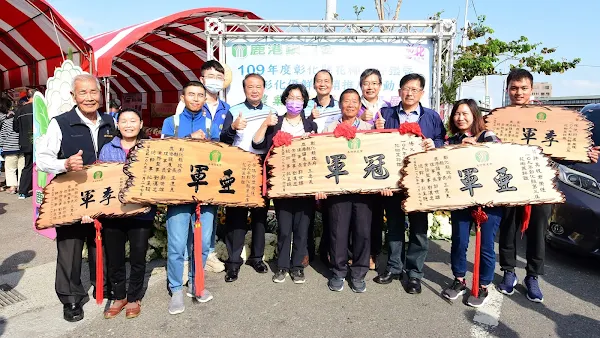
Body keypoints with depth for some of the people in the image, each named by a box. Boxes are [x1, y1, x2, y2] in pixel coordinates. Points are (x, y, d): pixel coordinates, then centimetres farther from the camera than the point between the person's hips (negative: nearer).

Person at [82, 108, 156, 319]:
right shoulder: (107, 149, 5)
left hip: (141, 212, -2)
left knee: (137, 258, 9)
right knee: (114, 258, 12)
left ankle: (134, 298, 29)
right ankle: (119, 297, 32)